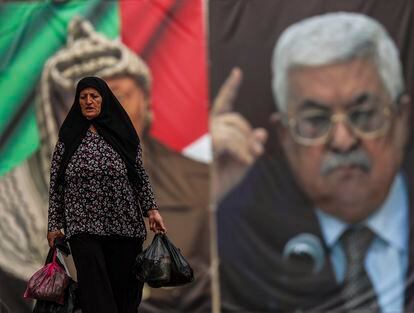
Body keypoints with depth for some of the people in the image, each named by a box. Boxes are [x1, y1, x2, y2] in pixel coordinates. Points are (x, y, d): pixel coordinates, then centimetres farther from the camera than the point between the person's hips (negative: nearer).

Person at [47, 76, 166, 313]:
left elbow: (141, 175, 9)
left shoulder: (123, 134, 7)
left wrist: (151, 209, -3)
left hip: (125, 227, 1)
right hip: (84, 228, -1)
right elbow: (56, 184, 7)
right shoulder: (68, 138, 6)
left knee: (125, 289, 3)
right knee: (97, 294, -10)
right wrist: (54, 225, 3)